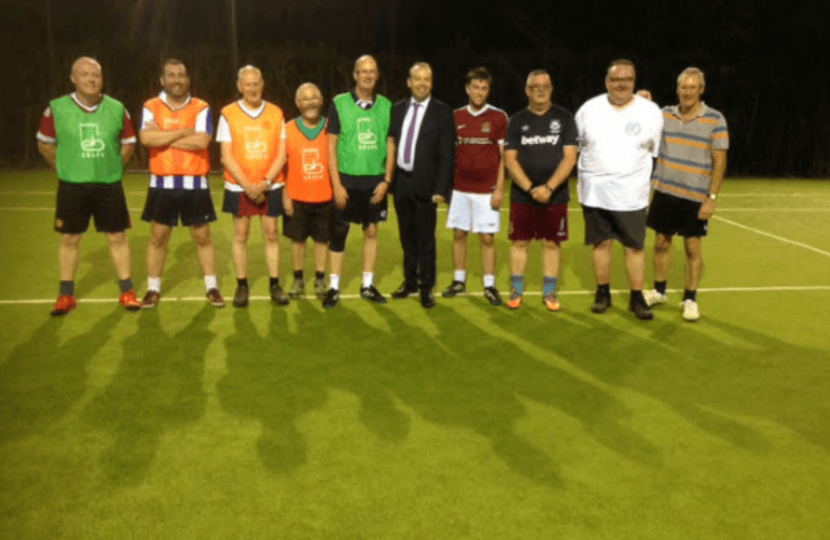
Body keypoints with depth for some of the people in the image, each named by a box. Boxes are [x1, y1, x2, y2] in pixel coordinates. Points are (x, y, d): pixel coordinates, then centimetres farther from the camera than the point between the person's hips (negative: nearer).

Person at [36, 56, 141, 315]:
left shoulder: (117, 109, -1)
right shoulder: (57, 109, -5)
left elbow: (129, 143, 12)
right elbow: (44, 143, 8)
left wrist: (111, 167, 8)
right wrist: (65, 168, 7)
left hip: (109, 185, 1)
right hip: (72, 186, -1)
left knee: (117, 237, 5)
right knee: (69, 238, 7)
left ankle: (127, 292, 16)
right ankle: (66, 295, 19)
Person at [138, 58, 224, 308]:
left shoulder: (201, 108, -1)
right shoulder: (151, 107, 2)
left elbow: (201, 141, -17)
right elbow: (146, 138, -16)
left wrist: (163, 137, -13)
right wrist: (184, 131, -15)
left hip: (195, 183, -1)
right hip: (162, 183, 1)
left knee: (202, 236, 6)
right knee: (158, 237, 7)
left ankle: (211, 287, 17)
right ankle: (153, 289, 19)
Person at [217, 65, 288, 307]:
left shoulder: (276, 113, 2)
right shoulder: (228, 114, -2)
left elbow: (281, 154, -1)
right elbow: (226, 156, -5)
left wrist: (265, 182, -13)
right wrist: (247, 185, -14)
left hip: (270, 186, 1)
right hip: (239, 187, -1)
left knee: (271, 234, 5)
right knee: (240, 235, 4)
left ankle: (274, 285, 13)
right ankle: (241, 286, 14)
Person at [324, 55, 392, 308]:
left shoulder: (386, 105, 4)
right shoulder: (340, 103, -3)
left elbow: (391, 147, 6)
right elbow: (331, 147, -4)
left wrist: (386, 180, -2)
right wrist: (337, 184, -9)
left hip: (375, 180, 2)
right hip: (348, 178, -2)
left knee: (371, 231, 9)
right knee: (338, 233, 1)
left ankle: (368, 285, 20)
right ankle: (334, 288, 11)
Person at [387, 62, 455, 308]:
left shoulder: (443, 112, -5)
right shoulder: (398, 109, 8)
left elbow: (447, 154, -8)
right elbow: (392, 142, 11)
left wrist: (441, 188, -14)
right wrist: (389, 176, 5)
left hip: (424, 184, -4)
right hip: (401, 181, 4)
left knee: (425, 239, 2)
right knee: (407, 237, 15)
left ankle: (426, 287, 15)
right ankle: (410, 281, 29)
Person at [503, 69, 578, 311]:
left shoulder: (564, 118, 2)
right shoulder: (517, 121, 4)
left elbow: (570, 157, -5)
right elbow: (510, 159, -2)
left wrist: (549, 187, -15)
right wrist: (530, 188, -14)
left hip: (555, 196, 0)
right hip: (522, 196, 1)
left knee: (552, 243, 5)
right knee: (519, 242, 4)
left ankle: (549, 293, 15)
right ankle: (516, 291, 15)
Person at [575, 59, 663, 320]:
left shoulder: (651, 111, -2)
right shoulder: (589, 109, 1)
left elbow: (657, 151, 6)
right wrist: (586, 176, 8)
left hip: (631, 194, -1)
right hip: (595, 192, 1)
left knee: (634, 246, 2)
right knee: (601, 242, 8)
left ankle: (637, 297, 13)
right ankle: (603, 293, 21)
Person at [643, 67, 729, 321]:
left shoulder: (715, 120, -6)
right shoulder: (664, 114, 4)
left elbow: (719, 162, -7)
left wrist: (712, 197, -13)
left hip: (695, 198, -3)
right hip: (665, 192, 3)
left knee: (693, 247, 3)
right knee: (661, 242, 10)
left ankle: (690, 299, 15)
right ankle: (659, 291, 26)